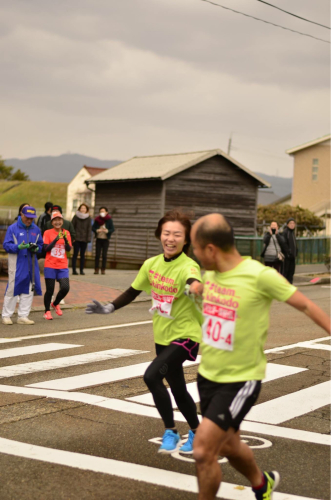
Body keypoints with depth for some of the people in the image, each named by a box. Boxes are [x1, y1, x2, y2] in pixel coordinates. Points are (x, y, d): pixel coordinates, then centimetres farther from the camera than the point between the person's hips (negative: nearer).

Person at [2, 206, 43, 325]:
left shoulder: (36, 229, 10)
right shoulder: (13, 228, -4)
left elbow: (40, 244, 15)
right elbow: (6, 245, -7)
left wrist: (36, 248, -7)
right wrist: (19, 247, -23)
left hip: (31, 264, 5)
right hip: (16, 264, -5)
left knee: (28, 290, 5)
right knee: (12, 289, -3)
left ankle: (23, 316, 13)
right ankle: (6, 316, 8)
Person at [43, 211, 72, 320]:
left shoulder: (66, 233, 8)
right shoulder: (48, 233, -1)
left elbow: (69, 249, 0)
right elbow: (46, 248, -10)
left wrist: (65, 239, -17)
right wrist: (56, 239, -19)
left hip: (63, 266, 3)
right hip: (50, 266, -3)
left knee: (65, 288, -8)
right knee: (50, 290, 0)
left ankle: (55, 304, 20)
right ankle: (47, 311, 19)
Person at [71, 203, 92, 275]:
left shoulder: (88, 218, 6)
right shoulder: (76, 216, 2)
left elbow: (89, 229, 4)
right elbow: (72, 227, 2)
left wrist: (88, 238, -5)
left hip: (84, 239, 2)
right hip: (76, 238, -2)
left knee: (82, 255, 5)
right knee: (75, 254, -3)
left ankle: (81, 270, 9)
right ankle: (74, 270, -1)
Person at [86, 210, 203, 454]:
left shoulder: (188, 266, -22)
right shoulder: (152, 264, -3)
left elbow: (195, 284, -46)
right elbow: (133, 291, 13)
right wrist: (108, 308, 8)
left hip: (185, 335, -7)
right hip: (162, 336, 7)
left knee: (152, 376, -24)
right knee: (177, 388, 19)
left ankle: (171, 432, -6)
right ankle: (196, 433, 42)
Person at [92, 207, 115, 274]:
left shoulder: (109, 220, -2)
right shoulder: (97, 220, 2)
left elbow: (113, 229, -3)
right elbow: (93, 228, 3)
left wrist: (107, 231, -22)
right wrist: (97, 230, -18)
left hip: (105, 239, -1)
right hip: (98, 239, 1)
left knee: (104, 255, -2)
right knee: (97, 254, -1)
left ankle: (103, 269, 3)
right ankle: (96, 269, 4)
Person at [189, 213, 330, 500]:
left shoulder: (260, 275, -21)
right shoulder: (211, 273, -1)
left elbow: (306, 306, -10)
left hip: (241, 380, -7)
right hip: (208, 375, 7)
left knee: (203, 451, -14)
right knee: (228, 446, 22)